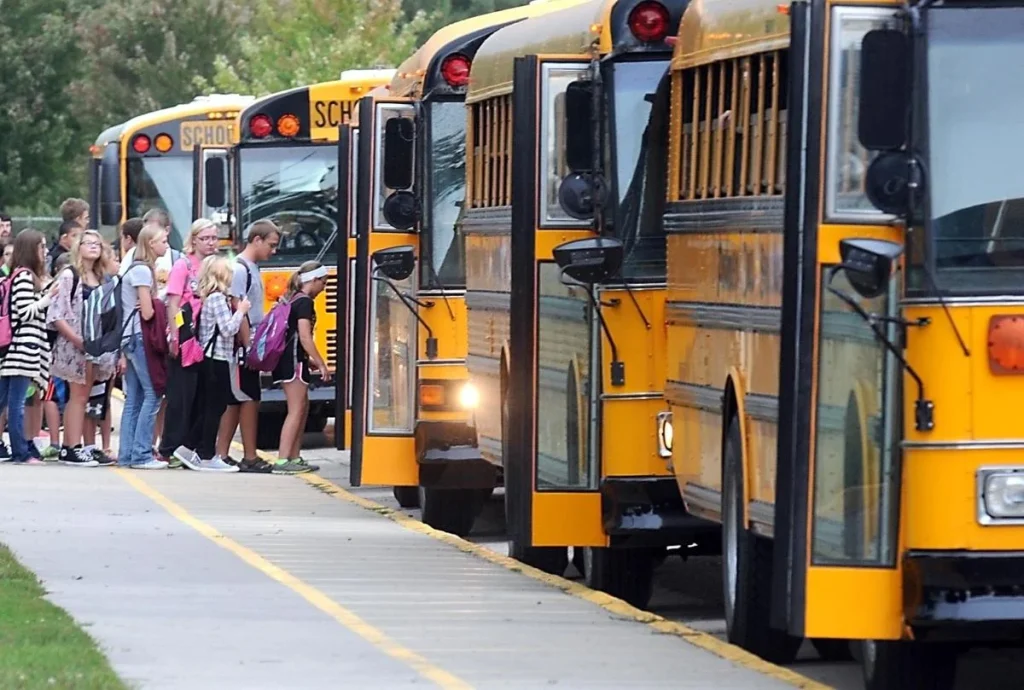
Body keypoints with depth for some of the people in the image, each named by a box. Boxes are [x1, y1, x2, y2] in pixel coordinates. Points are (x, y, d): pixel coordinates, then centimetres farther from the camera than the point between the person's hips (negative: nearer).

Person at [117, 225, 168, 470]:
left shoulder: (136, 269, 18)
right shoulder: (143, 271, -11)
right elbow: (147, 313, -14)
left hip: (129, 338, 10)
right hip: (140, 337, -10)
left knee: (134, 399, 9)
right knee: (152, 395, -9)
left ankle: (126, 454, 8)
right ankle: (141, 455, -12)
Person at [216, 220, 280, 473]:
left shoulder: (252, 269, 16)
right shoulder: (240, 269, -14)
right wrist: (249, 346, -20)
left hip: (251, 345, 9)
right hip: (243, 347, -9)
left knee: (235, 401, 9)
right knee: (249, 400, -7)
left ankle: (221, 455, 11)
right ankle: (250, 458, -4)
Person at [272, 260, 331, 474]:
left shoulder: (294, 300, 16)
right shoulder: (304, 302, -12)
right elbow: (305, 337, -19)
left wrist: (310, 360, 24)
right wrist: (321, 364, -17)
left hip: (288, 359, 10)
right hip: (294, 361, -10)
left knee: (303, 407, 16)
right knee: (296, 410, -9)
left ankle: (294, 458, 18)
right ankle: (282, 461, -14)